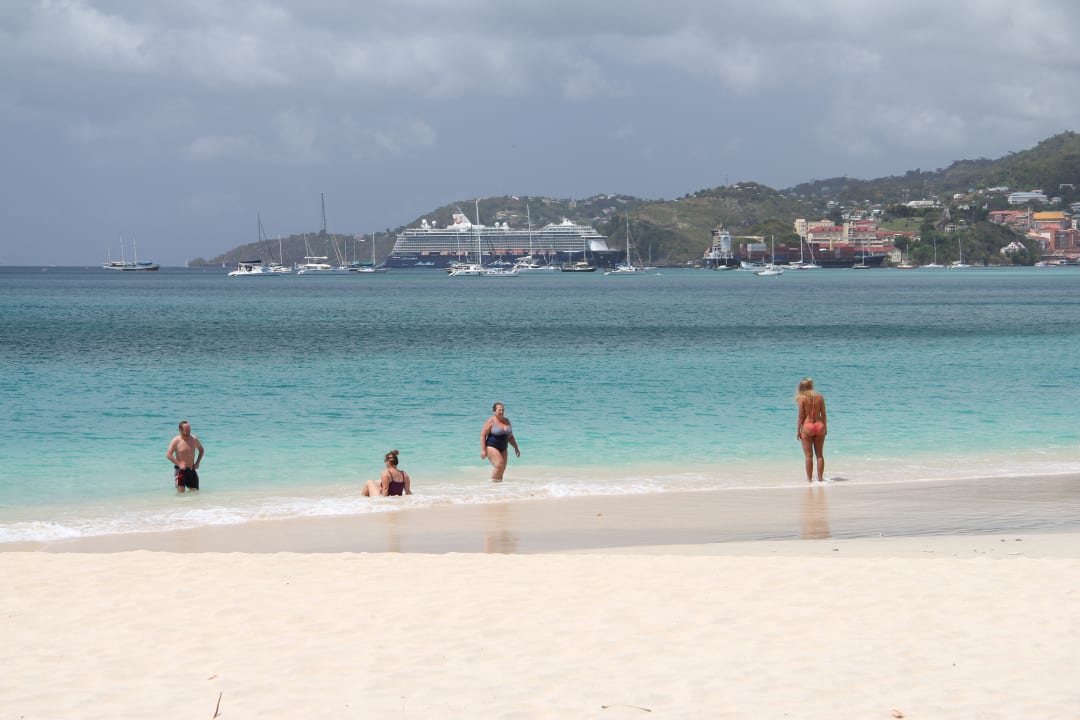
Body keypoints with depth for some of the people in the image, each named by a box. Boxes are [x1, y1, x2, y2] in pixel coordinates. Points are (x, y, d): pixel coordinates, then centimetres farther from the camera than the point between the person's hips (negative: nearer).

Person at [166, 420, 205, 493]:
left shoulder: (194, 439, 2)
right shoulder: (176, 441, -9)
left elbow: (201, 450, 17)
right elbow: (168, 455, -12)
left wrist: (197, 463, 5)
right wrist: (179, 464, -19)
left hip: (191, 470, 4)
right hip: (180, 470, -4)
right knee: (181, 494, -12)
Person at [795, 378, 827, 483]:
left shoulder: (802, 398, -6)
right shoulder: (819, 397, 4)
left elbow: (801, 416, -7)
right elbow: (823, 414, 5)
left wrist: (798, 430, -1)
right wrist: (825, 428, 15)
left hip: (807, 426, -3)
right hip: (819, 425, 3)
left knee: (808, 455, 3)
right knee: (820, 454, 10)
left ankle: (809, 478, 2)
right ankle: (820, 478, 11)